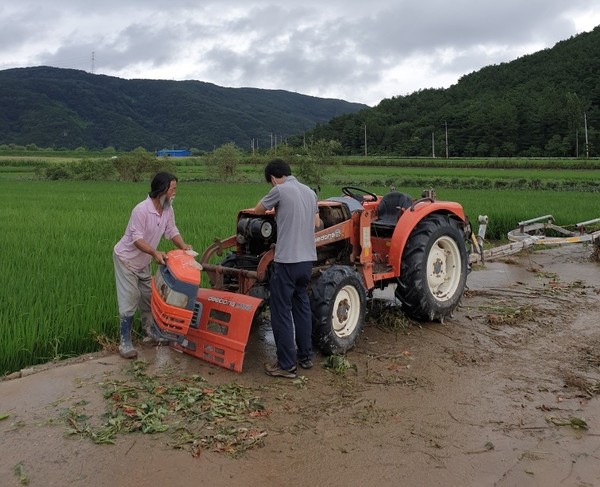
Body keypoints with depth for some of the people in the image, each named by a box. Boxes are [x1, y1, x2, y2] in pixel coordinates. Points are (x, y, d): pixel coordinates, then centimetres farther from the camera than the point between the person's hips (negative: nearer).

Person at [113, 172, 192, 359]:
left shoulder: (168, 210, -6)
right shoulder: (141, 210, -30)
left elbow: (172, 231, 0)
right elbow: (137, 239, -31)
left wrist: (183, 246, -18)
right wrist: (155, 253, -44)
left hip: (144, 261, 8)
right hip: (126, 258, -8)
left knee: (148, 297, 15)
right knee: (129, 300, -9)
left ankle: (150, 332, 32)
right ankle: (125, 342, -2)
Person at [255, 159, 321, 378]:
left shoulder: (280, 190, -10)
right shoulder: (309, 192, 10)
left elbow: (258, 210, 5)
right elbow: (317, 223, 18)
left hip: (287, 261, -7)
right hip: (307, 259, 7)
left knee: (281, 312, 0)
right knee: (302, 306, 19)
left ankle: (286, 364, 4)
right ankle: (305, 356, 27)